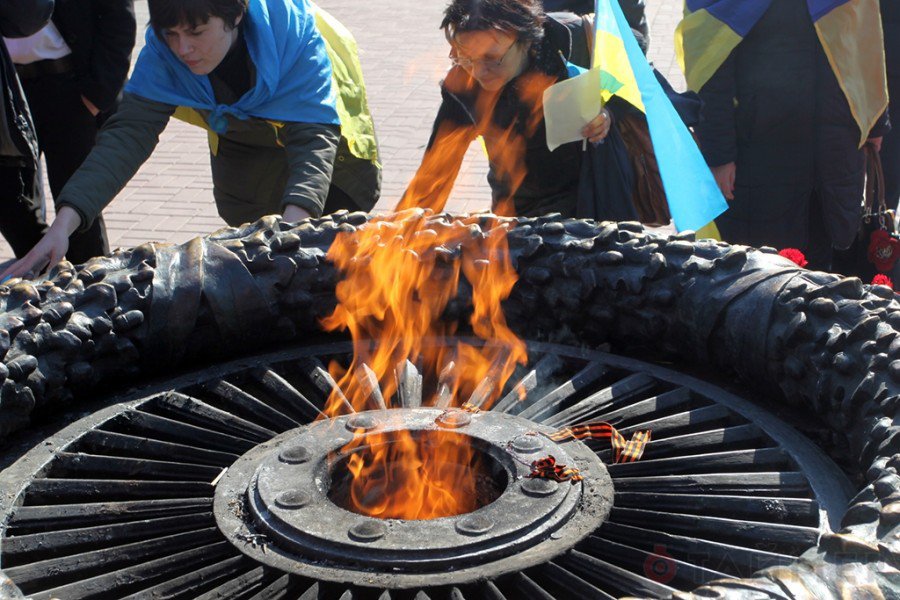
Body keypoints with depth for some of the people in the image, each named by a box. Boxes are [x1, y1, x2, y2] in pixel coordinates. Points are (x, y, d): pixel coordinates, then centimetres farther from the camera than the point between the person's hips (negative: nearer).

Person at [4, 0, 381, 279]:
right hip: (244, 137, 3)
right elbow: (130, 132, -39)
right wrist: (64, 223, -52)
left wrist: (294, 222, -66)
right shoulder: (164, 53, -32)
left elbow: (315, 135, -48)